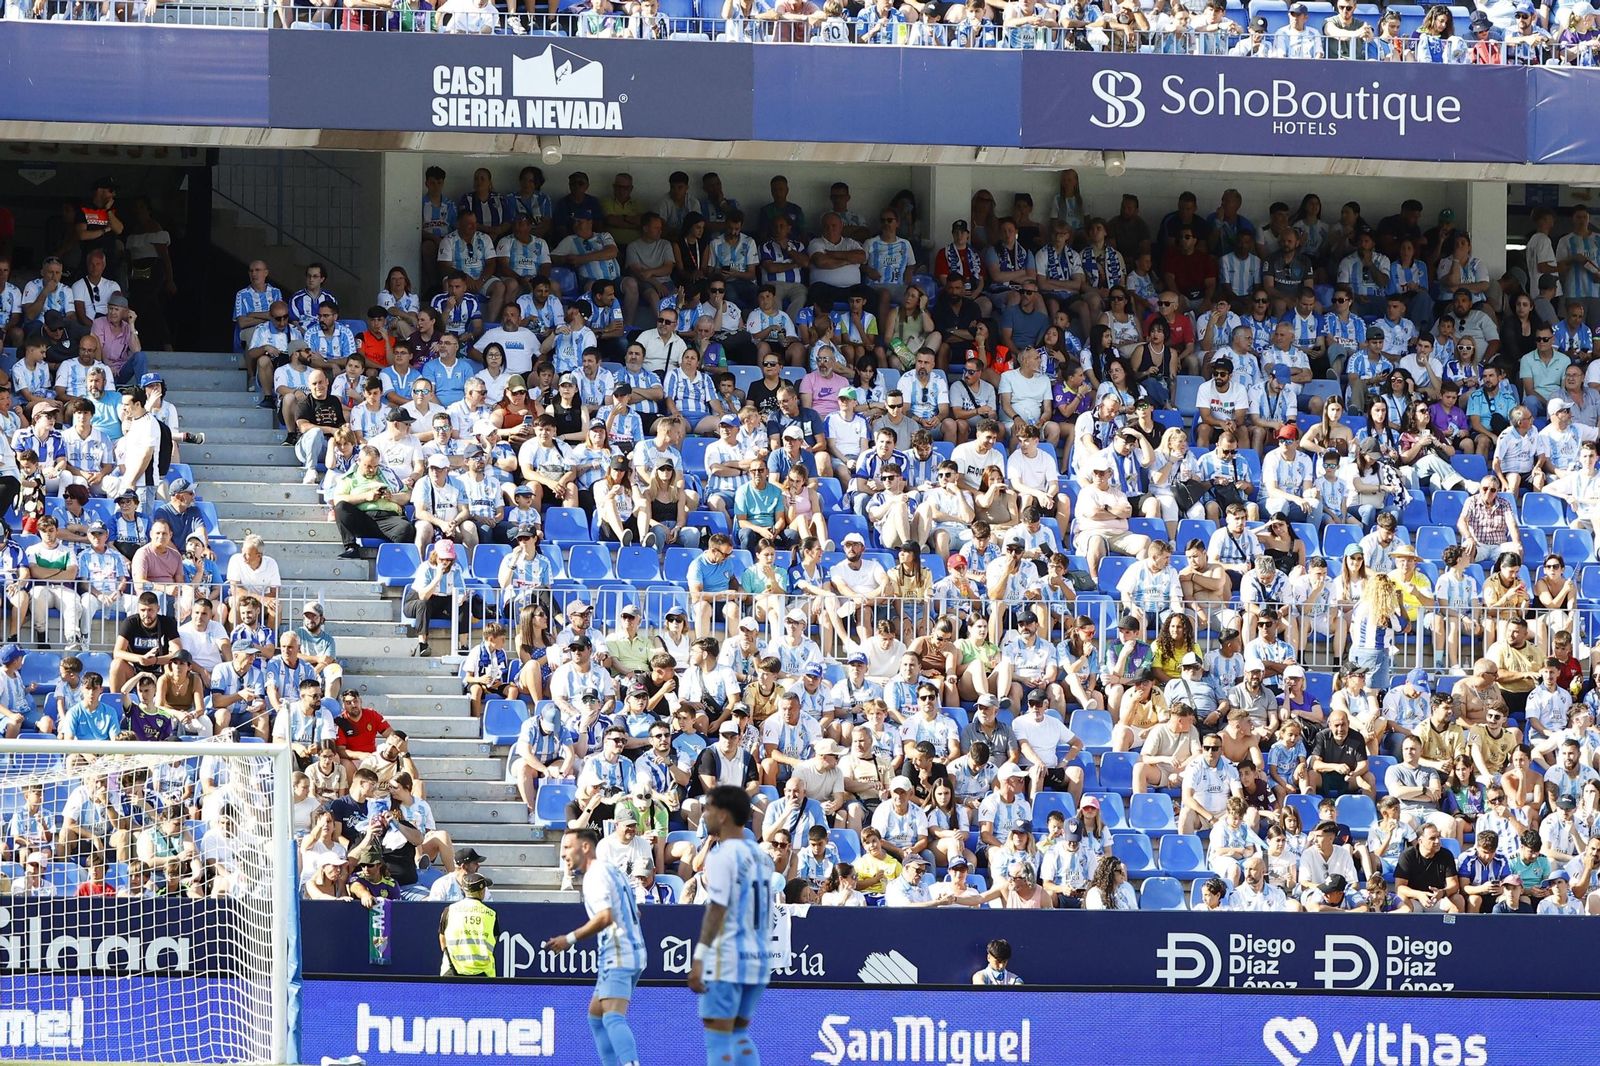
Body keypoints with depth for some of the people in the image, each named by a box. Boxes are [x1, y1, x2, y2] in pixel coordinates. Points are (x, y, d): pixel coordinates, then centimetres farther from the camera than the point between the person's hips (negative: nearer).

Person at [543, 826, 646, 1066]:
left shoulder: (596, 874, -10)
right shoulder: (613, 871, 20)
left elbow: (605, 917, -22)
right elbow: (634, 911, 27)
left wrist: (570, 939, -18)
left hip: (618, 956, -11)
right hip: (632, 952, 11)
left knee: (613, 1017, -24)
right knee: (595, 1015, 18)